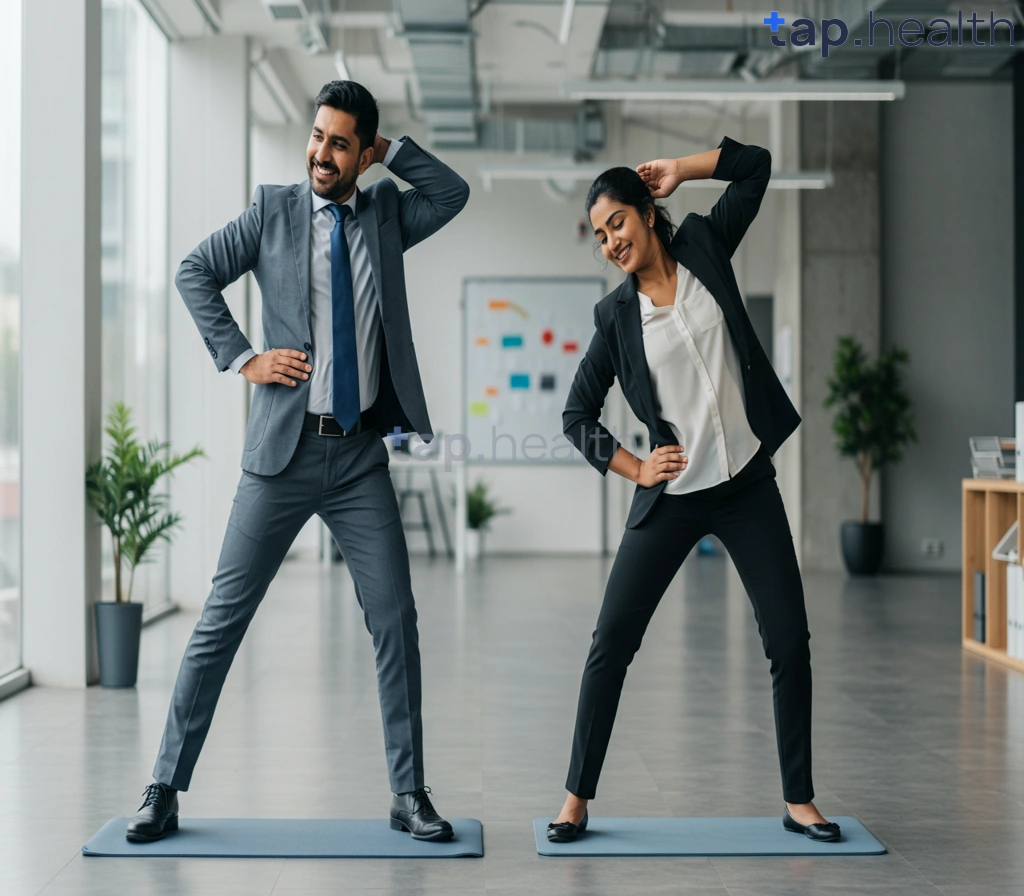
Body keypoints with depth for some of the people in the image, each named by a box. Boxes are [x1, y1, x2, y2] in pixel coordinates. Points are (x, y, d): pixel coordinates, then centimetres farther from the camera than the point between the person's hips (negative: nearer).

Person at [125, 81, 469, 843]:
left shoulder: (384, 215, 11)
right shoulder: (273, 210, 4)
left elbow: (454, 192, 2)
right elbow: (194, 274, 4)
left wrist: (387, 148, 1)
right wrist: (242, 359, -5)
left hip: (361, 453, 2)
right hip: (284, 448, -2)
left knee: (396, 619, 0)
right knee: (224, 616, 0)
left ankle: (410, 795, 10)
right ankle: (166, 791, 9)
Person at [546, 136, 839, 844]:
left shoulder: (704, 249, 3)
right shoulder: (616, 314, 1)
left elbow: (756, 163, 5)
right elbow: (577, 415, 6)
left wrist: (675, 170, 1)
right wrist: (636, 469, -3)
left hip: (749, 486, 1)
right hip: (673, 496, -1)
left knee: (790, 640, 0)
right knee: (612, 640, -4)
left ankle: (799, 799, 14)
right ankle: (578, 799, 8)